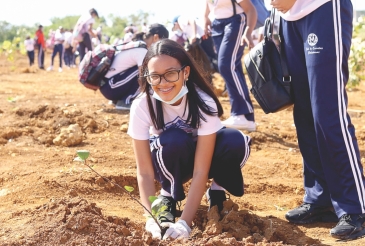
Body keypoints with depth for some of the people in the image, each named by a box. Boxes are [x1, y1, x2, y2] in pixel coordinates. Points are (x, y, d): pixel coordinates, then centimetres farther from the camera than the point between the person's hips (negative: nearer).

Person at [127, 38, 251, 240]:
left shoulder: (204, 102, -31)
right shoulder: (141, 106, -28)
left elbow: (200, 170, -32)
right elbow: (145, 172, -25)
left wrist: (184, 223, -40)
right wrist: (152, 219, -38)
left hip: (201, 152, 0)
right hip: (169, 161, 0)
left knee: (236, 142, -32)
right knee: (174, 141, -36)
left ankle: (217, 190, -2)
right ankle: (168, 195, -6)